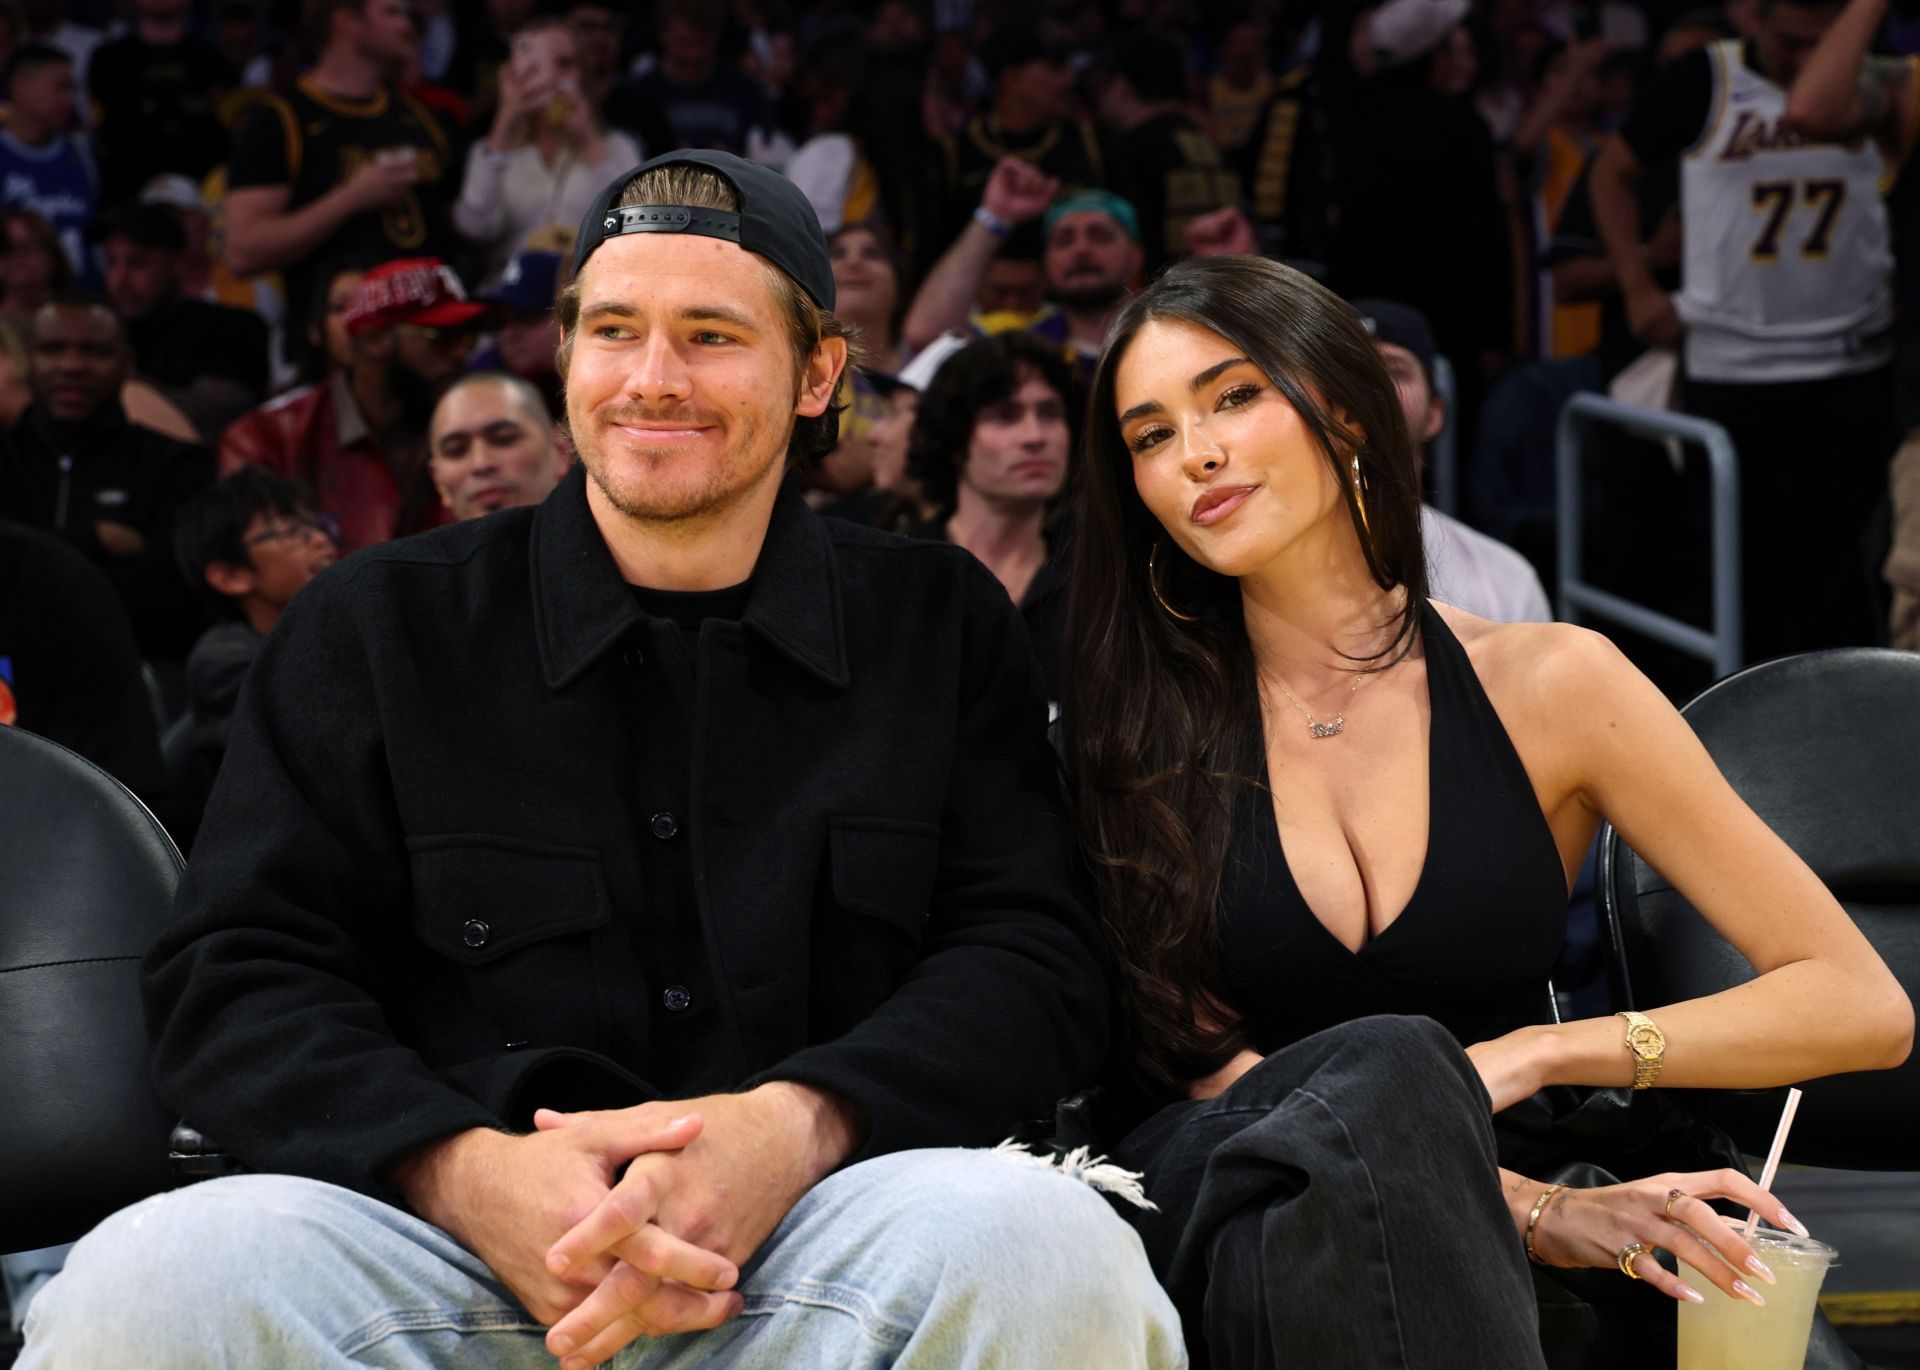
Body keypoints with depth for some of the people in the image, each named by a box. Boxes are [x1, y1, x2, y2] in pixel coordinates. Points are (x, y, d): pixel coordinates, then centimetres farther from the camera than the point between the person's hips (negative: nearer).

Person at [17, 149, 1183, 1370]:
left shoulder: (946, 625, 16)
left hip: (817, 1237, 1)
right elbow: (243, 975, 7)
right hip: (448, 1243, 0)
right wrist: (464, 1170, -16)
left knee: (1041, 1240, -35)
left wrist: (800, 1124, -17)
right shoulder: (380, 626, 15)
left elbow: (1032, 956, 6)